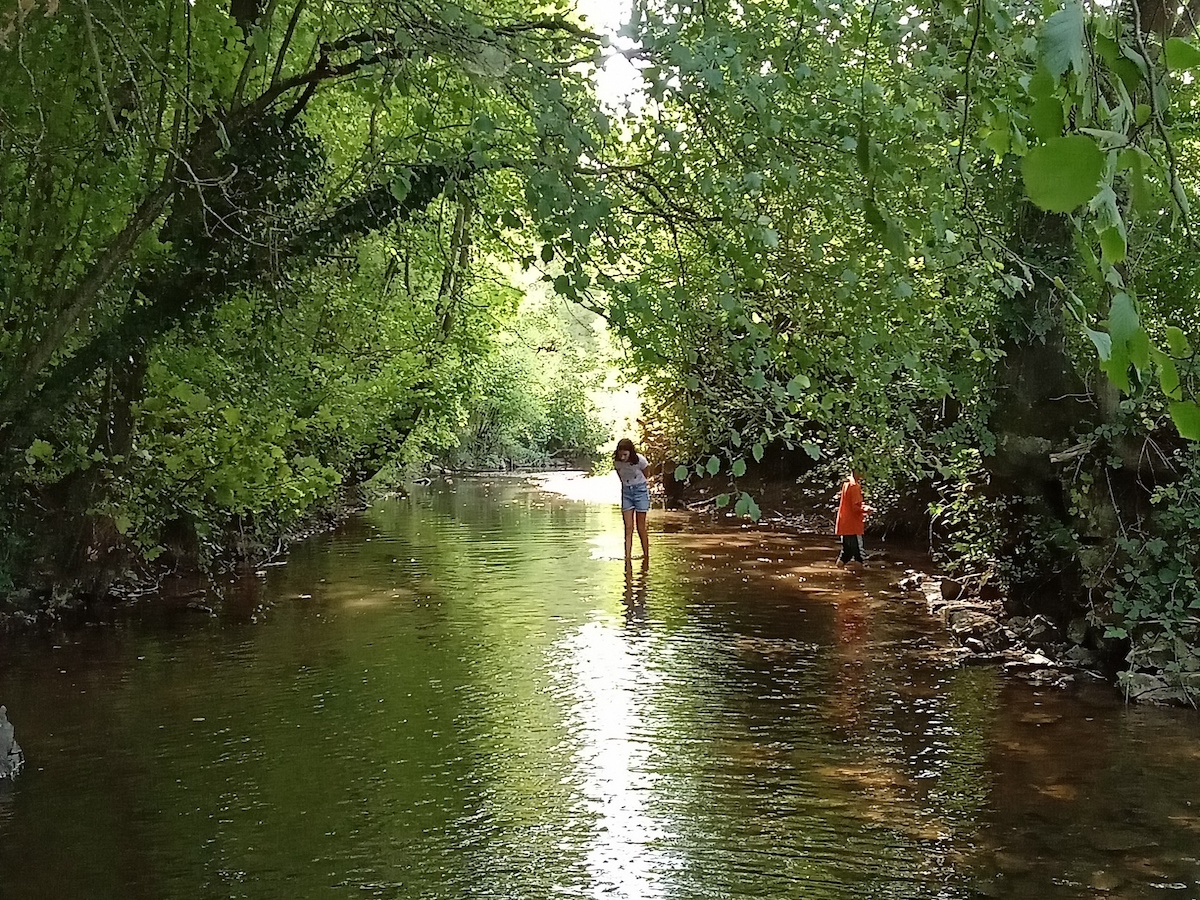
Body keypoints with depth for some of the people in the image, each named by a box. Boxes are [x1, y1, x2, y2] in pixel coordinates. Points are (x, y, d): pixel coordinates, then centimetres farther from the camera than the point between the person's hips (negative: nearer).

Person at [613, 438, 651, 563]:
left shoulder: (640, 460, -20)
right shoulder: (616, 462, -11)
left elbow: (645, 475, 0)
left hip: (640, 490, -3)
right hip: (626, 491, 3)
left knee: (641, 528, 2)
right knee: (628, 528, -3)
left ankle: (646, 556, 15)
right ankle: (628, 558, -5)